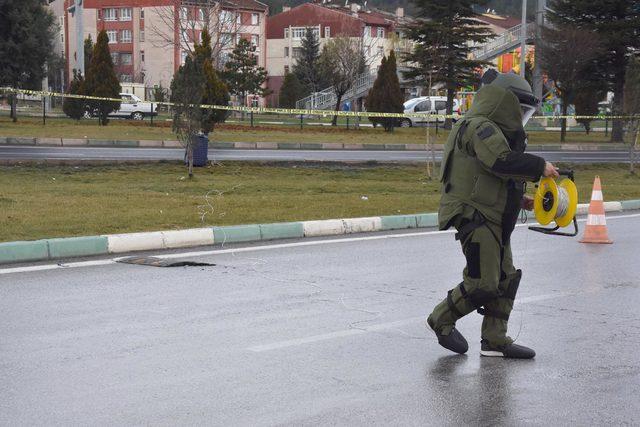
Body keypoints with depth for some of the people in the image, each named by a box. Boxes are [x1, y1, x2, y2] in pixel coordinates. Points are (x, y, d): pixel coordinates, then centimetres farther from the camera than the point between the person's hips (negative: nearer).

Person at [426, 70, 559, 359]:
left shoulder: (495, 131, 23)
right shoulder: (480, 128, -12)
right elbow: (502, 162, -29)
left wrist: (519, 200, 19)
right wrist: (539, 167, -18)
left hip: (493, 221, 11)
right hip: (475, 217, -11)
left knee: (505, 279, 10)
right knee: (483, 284, -12)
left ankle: (495, 340, 16)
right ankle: (441, 320, 8)